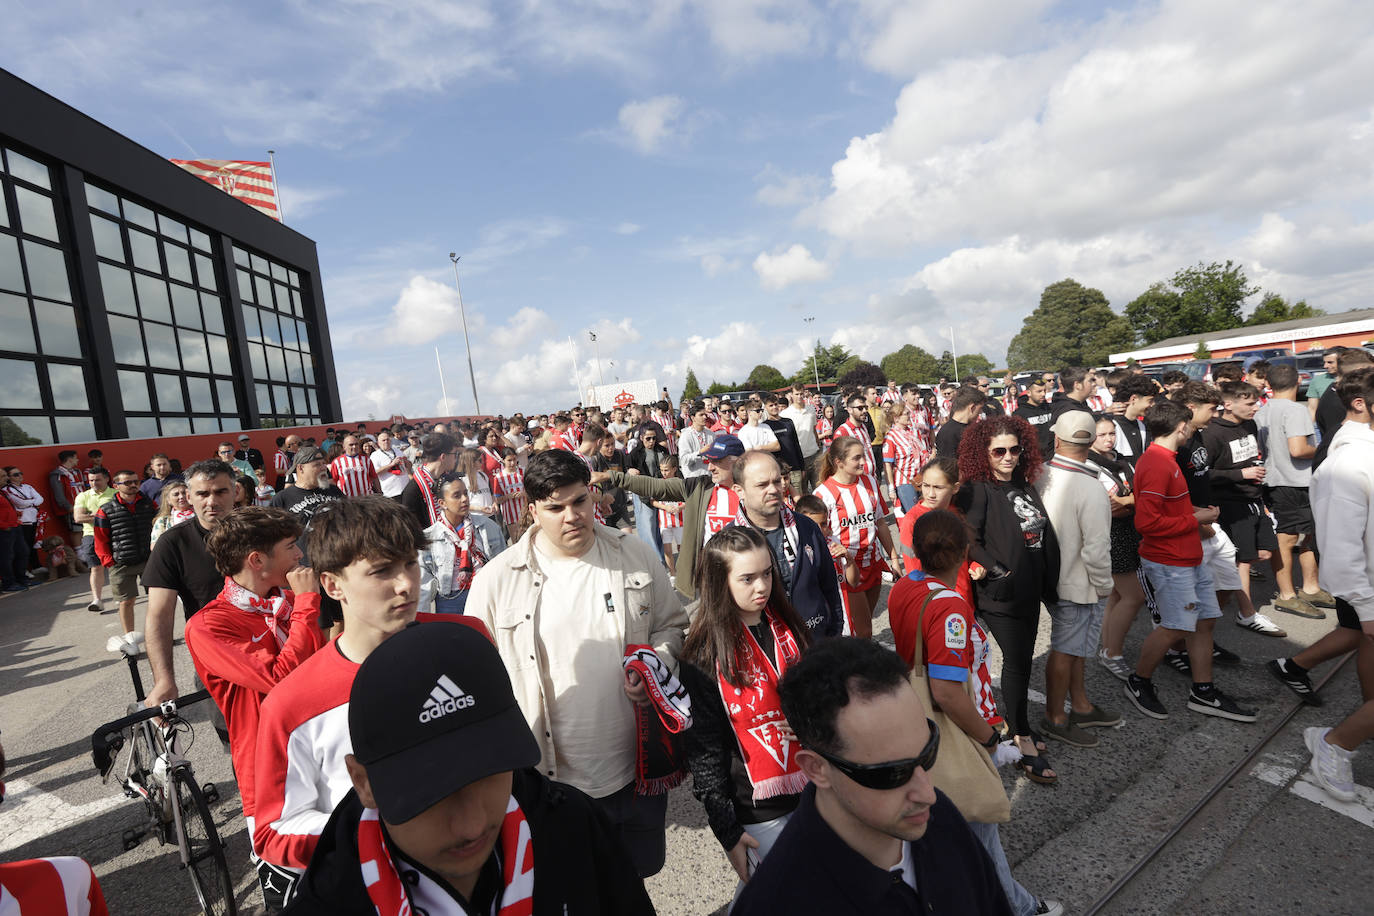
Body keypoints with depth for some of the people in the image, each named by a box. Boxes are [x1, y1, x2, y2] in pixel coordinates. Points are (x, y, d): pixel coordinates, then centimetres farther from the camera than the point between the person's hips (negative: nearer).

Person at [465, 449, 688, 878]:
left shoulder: (636, 555, -6)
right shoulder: (496, 580, -12)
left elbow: (672, 624, 7)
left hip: (638, 769, 2)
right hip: (553, 781, -2)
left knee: (640, 872, 26)